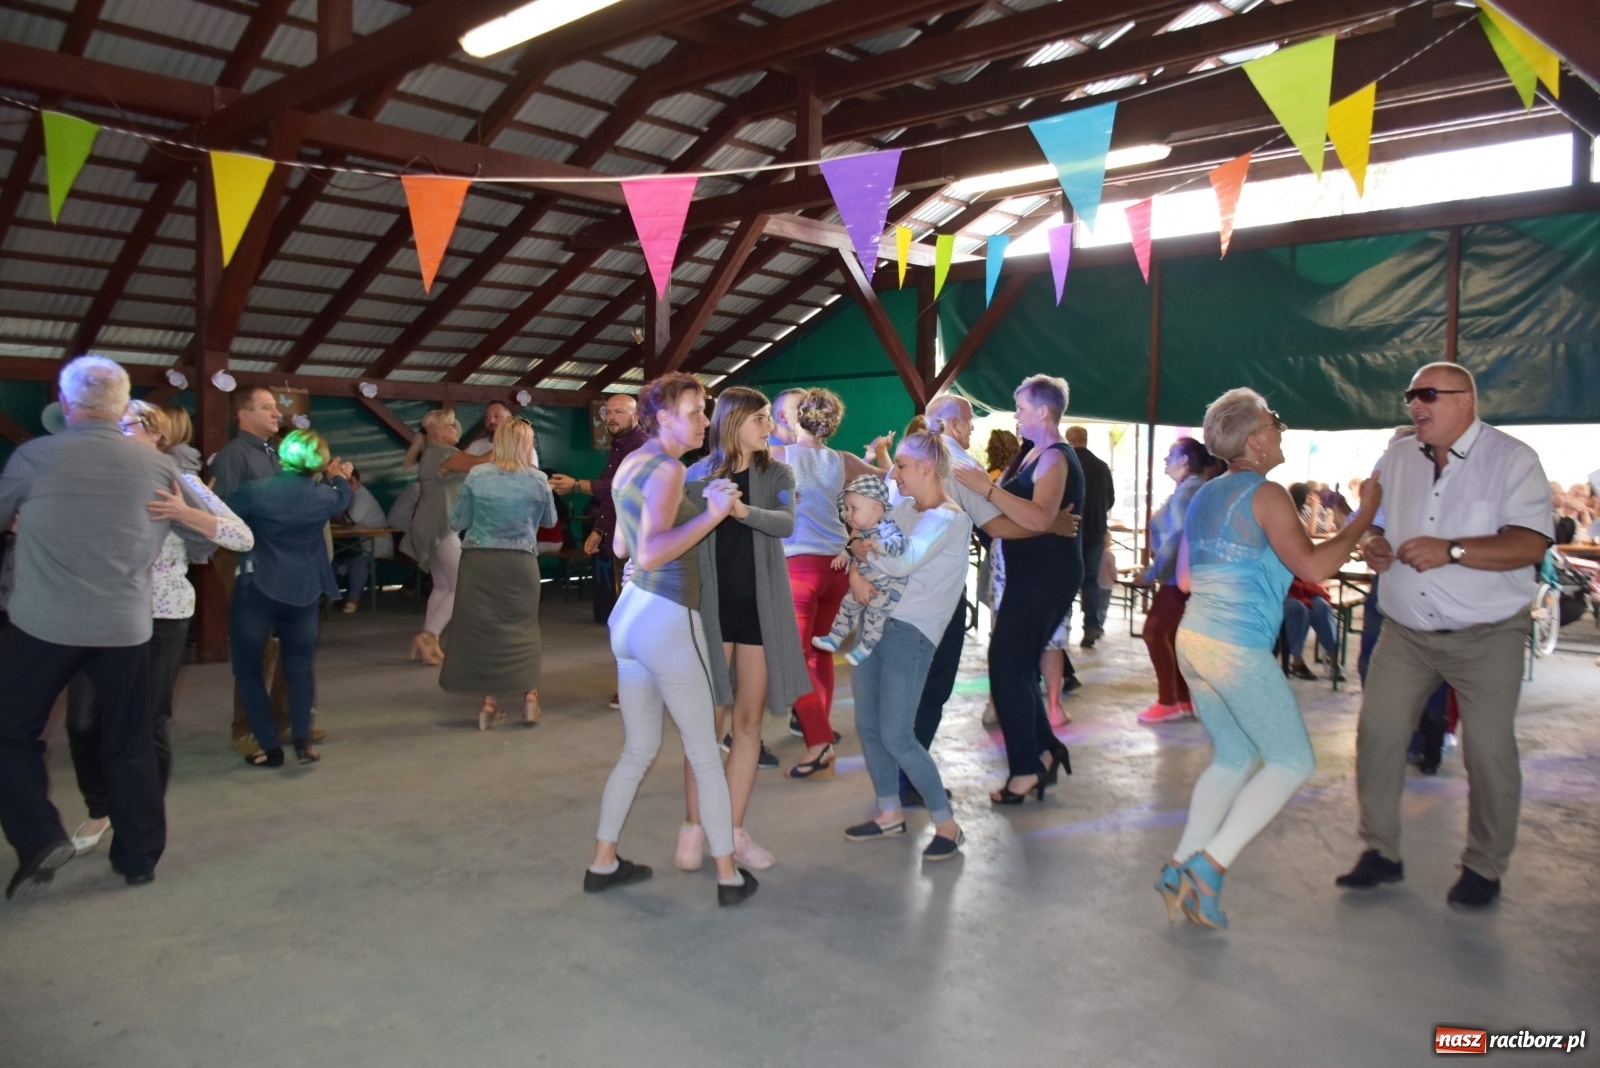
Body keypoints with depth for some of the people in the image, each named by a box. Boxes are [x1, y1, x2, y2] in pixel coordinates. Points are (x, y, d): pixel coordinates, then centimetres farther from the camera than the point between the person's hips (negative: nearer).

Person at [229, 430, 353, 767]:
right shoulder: (323, 495, -3)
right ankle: (302, 741, 3)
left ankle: (270, 748, 7)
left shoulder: (254, 491, -12)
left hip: (256, 591, -3)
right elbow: (342, 498, 20)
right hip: (303, 593, 3)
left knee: (247, 668, 10)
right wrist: (339, 477, 42)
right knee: (300, 667, 15)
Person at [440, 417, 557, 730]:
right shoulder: (538, 480, -3)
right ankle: (530, 697, 11)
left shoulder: (477, 475, -3)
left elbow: (457, 522, 2)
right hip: (520, 562, 0)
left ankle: (490, 701, 10)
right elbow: (549, 520, 12)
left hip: (479, 560, 0)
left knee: (482, 625, 9)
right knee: (522, 626, 13)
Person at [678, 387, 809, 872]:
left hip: (762, 607, 2)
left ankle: (735, 831, 16)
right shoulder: (699, 475, 1)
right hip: (713, 605, -2)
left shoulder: (776, 474, 4)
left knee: (749, 722, 7)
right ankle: (694, 826, 14)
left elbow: (786, 523, -17)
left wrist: (743, 510, -33)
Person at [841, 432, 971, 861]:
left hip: (909, 631, -8)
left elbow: (903, 562, -25)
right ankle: (890, 813, 27)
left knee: (896, 737, -9)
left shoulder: (949, 518, -11)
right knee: (868, 726, 11)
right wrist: (856, 571, -13)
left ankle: (946, 824, 7)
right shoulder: (903, 507, 13)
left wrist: (863, 549, -8)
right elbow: (860, 544, 8)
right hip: (873, 621, 8)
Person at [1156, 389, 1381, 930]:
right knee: (1292, 760, 4)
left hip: (1193, 637, 8)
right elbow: (1313, 566, -18)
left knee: (1233, 757, 18)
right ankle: (1211, 864, -2)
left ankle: (1181, 866, 14)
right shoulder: (1266, 494, -9)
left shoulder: (1205, 495, 16)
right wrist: (1364, 515, -7)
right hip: (1238, 646, -8)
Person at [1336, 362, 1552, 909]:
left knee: (1488, 750, -2)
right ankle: (1380, 851, 14)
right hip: (1406, 632, 4)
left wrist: (1450, 550, -29)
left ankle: (1484, 868, 17)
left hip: (1486, 636, -4)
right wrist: (1373, 546, -5)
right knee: (1377, 731, -1)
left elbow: (1530, 543, -18)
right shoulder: (1396, 459, 7)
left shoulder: (1511, 459, -8)